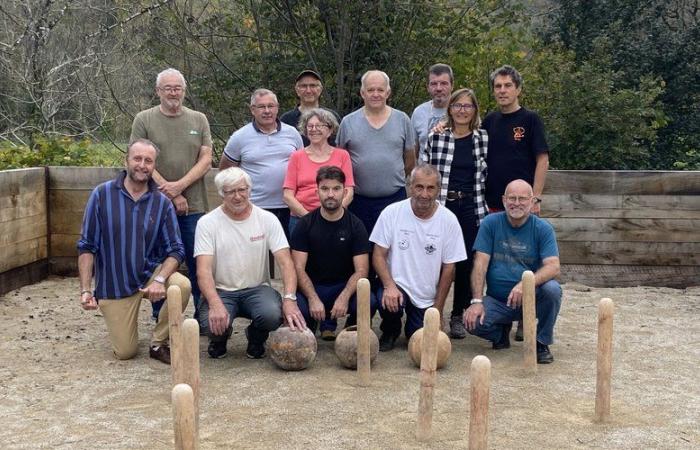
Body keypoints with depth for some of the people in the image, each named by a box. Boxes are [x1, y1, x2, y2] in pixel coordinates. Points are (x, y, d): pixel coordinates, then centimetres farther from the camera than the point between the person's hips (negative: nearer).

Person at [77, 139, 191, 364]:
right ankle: (116, 318, 33)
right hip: (114, 285, -1)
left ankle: (158, 344, -6)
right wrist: (85, 290, -14)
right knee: (125, 352, -3)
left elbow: (176, 250, -7)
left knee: (182, 286, -30)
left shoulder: (162, 203, -4)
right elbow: (86, 247, -6)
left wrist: (160, 279, -26)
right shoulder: (102, 195, -8)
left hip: (151, 272, 2)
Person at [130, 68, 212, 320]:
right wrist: (171, 195, -11)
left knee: (198, 265, 4)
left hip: (194, 207, 1)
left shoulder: (199, 120, 9)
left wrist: (180, 185, -12)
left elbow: (206, 160, 2)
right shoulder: (144, 120, 2)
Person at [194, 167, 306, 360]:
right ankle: (219, 338, 10)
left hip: (257, 288, 1)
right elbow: (204, 270, -13)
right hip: (221, 291, -1)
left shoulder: (267, 219, 0)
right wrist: (215, 304, -31)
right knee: (213, 323, -32)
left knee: (273, 314, -32)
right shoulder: (207, 223, -4)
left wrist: (289, 299, -26)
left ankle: (256, 337, 8)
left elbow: (286, 262, -8)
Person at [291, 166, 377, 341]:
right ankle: (325, 323, 6)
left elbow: (361, 270, -8)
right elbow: (299, 268, -8)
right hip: (312, 287, 0)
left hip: (344, 286, 0)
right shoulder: (305, 224, -2)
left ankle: (351, 330, 7)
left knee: (368, 302, -31)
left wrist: (344, 297, -27)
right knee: (296, 307, -34)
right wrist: (313, 299, -25)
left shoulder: (355, 225, -2)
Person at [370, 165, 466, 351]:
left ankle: (415, 324, 31)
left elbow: (448, 268, -2)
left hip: (427, 298, 1)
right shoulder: (392, 213, -10)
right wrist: (389, 286, -24)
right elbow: (379, 255, -7)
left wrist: (438, 311, -2)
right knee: (388, 302, -33)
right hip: (396, 283, -1)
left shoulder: (449, 220, -8)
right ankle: (390, 331, 3)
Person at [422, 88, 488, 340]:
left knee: (466, 263, 5)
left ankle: (458, 316, 18)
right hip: (440, 206, -2)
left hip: (471, 208, 2)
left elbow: (487, 176, 10)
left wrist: (486, 207, 6)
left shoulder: (483, 140, 6)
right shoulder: (435, 138, 1)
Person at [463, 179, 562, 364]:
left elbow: (553, 266, -17)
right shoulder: (491, 223, -2)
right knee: (472, 321, -27)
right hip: (497, 300, 1)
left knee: (552, 289, -32)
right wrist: (477, 301, -19)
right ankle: (502, 332, 11)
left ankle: (542, 343, -5)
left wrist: (526, 284, -36)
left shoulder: (543, 228, -4)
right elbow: (480, 263, -8)